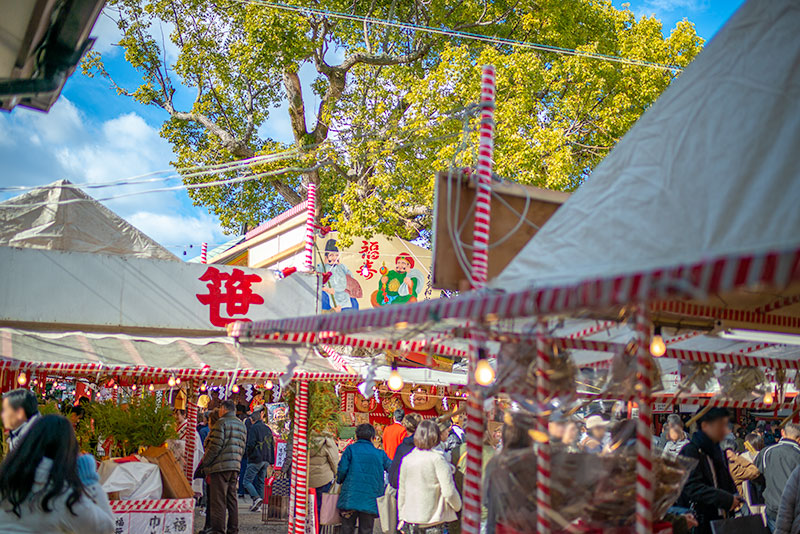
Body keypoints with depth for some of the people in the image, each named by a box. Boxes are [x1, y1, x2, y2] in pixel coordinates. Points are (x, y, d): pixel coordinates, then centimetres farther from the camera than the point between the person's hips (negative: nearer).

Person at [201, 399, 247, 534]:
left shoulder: (222, 423, -7)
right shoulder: (241, 425, 18)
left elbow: (215, 446, -13)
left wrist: (205, 463, -4)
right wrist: (237, 463, 19)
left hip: (220, 467, -8)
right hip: (235, 467, 8)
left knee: (218, 500, -5)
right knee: (232, 499, 12)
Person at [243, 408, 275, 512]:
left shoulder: (253, 428, -7)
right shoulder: (267, 428, 14)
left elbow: (251, 444, -16)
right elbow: (272, 443, 15)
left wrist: (247, 453, 2)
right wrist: (270, 459, 17)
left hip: (255, 459, -7)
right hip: (266, 460, 7)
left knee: (247, 480, -5)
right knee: (260, 482, 12)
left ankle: (256, 498, -23)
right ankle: (258, 504, 10)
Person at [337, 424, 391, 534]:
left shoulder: (350, 449, 1)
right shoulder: (380, 454, 7)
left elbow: (342, 470, -6)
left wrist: (339, 480, 14)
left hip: (350, 498, -1)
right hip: (371, 500, 1)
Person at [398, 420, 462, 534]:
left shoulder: (406, 459, 3)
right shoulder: (437, 459, -13)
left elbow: (401, 491, 10)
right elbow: (448, 492, -15)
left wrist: (401, 517, 21)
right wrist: (458, 507, 4)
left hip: (410, 521, 5)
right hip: (433, 520, -5)